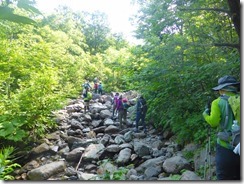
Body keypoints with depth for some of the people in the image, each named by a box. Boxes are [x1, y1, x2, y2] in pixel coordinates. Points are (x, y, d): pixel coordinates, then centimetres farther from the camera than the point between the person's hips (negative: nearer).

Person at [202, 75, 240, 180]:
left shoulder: (218, 102, -6)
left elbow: (213, 122, -15)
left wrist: (205, 114, 3)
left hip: (226, 148, -4)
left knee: (224, 177, 8)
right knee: (238, 177, 17)